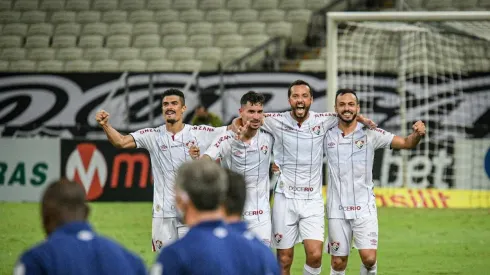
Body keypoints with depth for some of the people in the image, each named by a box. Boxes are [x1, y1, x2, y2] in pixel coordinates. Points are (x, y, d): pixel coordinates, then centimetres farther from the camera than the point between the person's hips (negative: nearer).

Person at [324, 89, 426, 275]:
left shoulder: (370, 134, -2)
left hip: (364, 208, -1)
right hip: (337, 210, 1)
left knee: (369, 258, -11)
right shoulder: (326, 135, 0)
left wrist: (417, 134, -22)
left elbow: (406, 143, -1)